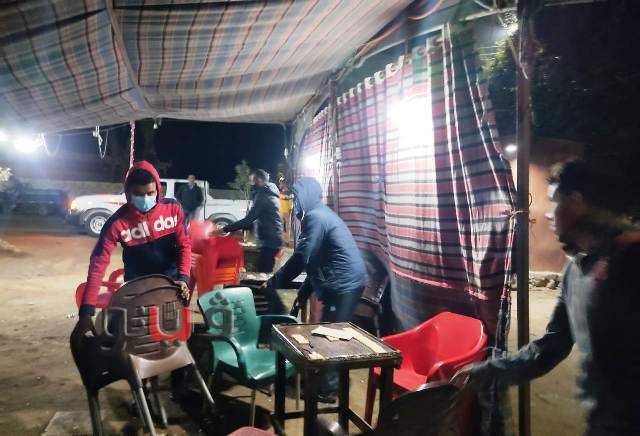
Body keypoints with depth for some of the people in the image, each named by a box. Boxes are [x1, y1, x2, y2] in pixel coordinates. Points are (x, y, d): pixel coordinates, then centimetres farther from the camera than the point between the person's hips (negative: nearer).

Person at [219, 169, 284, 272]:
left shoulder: (262, 195, -13)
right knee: (266, 273, 14)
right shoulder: (269, 194, 18)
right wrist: (240, 229, 13)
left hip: (269, 241, -10)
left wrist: (225, 229, -14)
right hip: (273, 240, 10)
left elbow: (248, 219, -18)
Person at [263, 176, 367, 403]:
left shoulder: (314, 217, -13)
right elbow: (317, 259, 21)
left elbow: (301, 258, -16)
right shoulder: (321, 214, 19)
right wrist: (304, 292, 23)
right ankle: (335, 380, 30)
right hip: (348, 280, 10)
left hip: (343, 282, -10)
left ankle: (327, 389, 10)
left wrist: (273, 282, -6)